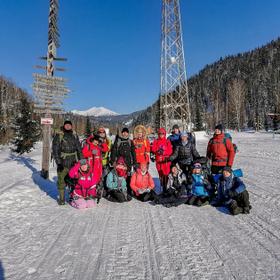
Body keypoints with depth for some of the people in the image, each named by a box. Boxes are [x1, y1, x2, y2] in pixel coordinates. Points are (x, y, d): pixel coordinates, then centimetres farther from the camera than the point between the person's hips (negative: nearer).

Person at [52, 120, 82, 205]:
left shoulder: (75, 135, 9)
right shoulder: (58, 136, -4)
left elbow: (79, 148, 14)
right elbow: (55, 150, -8)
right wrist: (58, 163, -15)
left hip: (74, 163, 4)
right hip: (62, 163, -3)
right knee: (61, 181, 2)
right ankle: (61, 199, 17)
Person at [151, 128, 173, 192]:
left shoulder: (168, 141, 5)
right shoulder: (156, 141, 11)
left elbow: (170, 151, -1)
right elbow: (153, 149, 3)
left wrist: (164, 152, -17)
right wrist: (157, 151, -16)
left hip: (166, 160, -2)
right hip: (158, 159, 2)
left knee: (166, 174, -7)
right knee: (160, 174, 5)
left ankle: (166, 187, -3)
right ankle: (161, 186, 13)